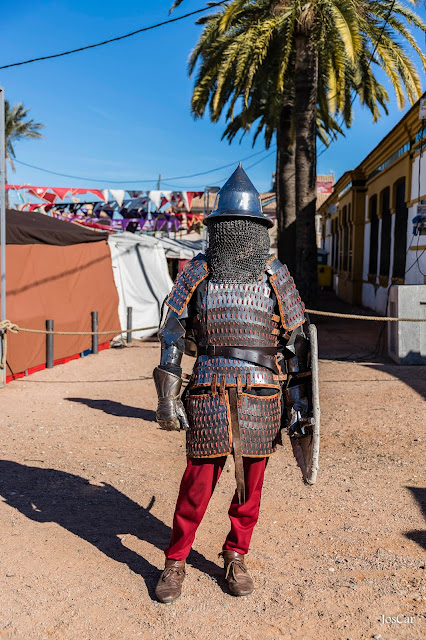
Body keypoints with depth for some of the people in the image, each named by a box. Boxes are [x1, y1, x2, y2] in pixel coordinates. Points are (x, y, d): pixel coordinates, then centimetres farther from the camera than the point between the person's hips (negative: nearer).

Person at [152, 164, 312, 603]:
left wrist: (298, 406, 3)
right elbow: (172, 338, 4)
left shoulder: (277, 278, 2)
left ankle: (235, 558, 35)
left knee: (250, 484, 12)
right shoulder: (196, 274, 1)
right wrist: (167, 398, -2)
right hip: (209, 397, -1)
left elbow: (295, 346, 5)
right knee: (198, 483, 6)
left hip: (261, 400, 1)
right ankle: (175, 562, 27)